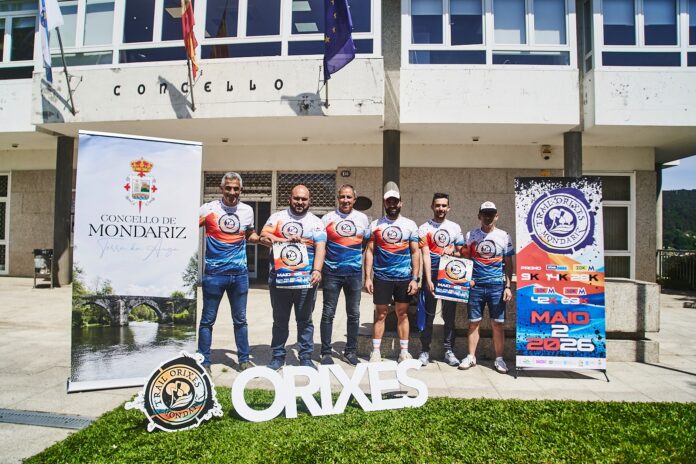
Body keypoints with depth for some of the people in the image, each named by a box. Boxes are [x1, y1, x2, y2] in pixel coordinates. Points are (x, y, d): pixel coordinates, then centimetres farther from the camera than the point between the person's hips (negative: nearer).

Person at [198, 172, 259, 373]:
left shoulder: (247, 210, 6)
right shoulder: (209, 209, -4)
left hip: (240, 273, 3)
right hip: (214, 273, -3)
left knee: (240, 319, 12)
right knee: (208, 319, 6)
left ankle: (244, 360, 25)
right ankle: (204, 362, 20)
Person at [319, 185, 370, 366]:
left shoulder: (362, 219, 7)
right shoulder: (327, 218, 1)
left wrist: (366, 264, 10)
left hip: (354, 273, 2)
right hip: (332, 273, -2)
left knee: (354, 314, 9)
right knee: (328, 313, 3)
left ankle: (350, 351, 23)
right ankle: (326, 352, 14)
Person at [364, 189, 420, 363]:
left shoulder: (410, 225, 5)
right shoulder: (375, 224, 4)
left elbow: (415, 252, 4)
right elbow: (369, 251, 3)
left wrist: (415, 279, -3)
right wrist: (367, 277, -3)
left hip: (404, 278, 1)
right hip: (381, 277, 0)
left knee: (403, 314, 8)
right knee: (380, 314, 5)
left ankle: (404, 351, 19)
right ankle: (376, 351, 15)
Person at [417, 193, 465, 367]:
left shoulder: (455, 227, 11)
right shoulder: (424, 228, 2)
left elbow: (460, 252, 16)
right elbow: (425, 255, -6)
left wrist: (453, 251, -8)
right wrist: (428, 280, -13)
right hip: (431, 275, -2)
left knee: (449, 315, 7)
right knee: (428, 315, 1)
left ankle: (448, 350, 17)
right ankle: (425, 351, 11)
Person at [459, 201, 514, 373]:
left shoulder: (504, 236, 6)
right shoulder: (471, 235, 7)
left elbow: (508, 264, 7)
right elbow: (465, 258, 13)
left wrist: (508, 286, 1)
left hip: (497, 286, 0)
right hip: (476, 285, 1)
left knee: (498, 324, 3)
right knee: (473, 322, 6)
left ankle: (499, 359, 14)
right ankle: (471, 356, 16)